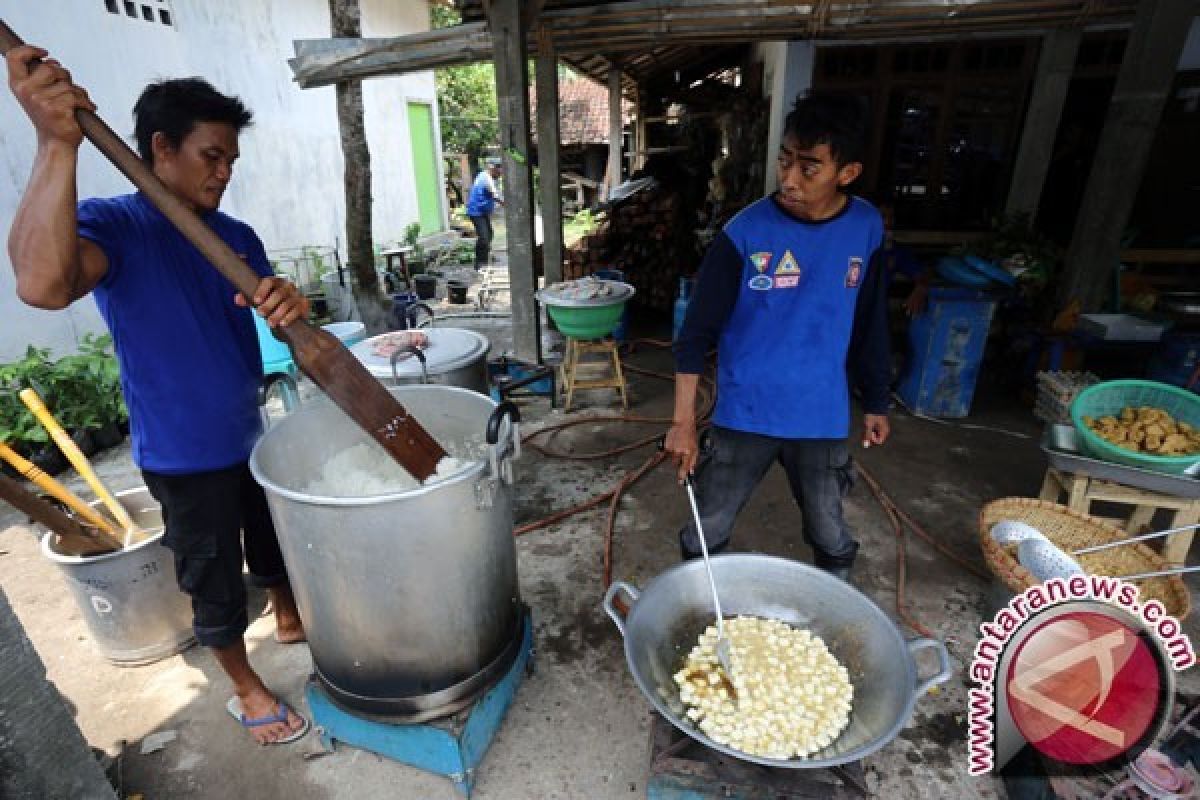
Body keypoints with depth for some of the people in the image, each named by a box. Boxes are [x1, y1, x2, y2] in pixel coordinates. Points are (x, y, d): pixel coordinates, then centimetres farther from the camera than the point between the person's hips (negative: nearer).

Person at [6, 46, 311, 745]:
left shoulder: (236, 235, 4)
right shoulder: (112, 224, -14)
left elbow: (271, 311, 0)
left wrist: (290, 304, -25)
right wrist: (58, 143, -38)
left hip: (250, 435, 6)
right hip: (184, 455, -5)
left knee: (275, 543, 25)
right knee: (215, 580, 13)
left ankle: (291, 619, 52)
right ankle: (247, 688, 35)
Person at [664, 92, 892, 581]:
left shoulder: (866, 229, -3)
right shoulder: (744, 233, -14)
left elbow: (871, 325, 9)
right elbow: (697, 331, -12)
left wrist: (876, 403, 14)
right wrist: (683, 422, -15)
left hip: (823, 418, 3)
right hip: (744, 416, -2)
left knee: (831, 539, 19)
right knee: (706, 534, 10)